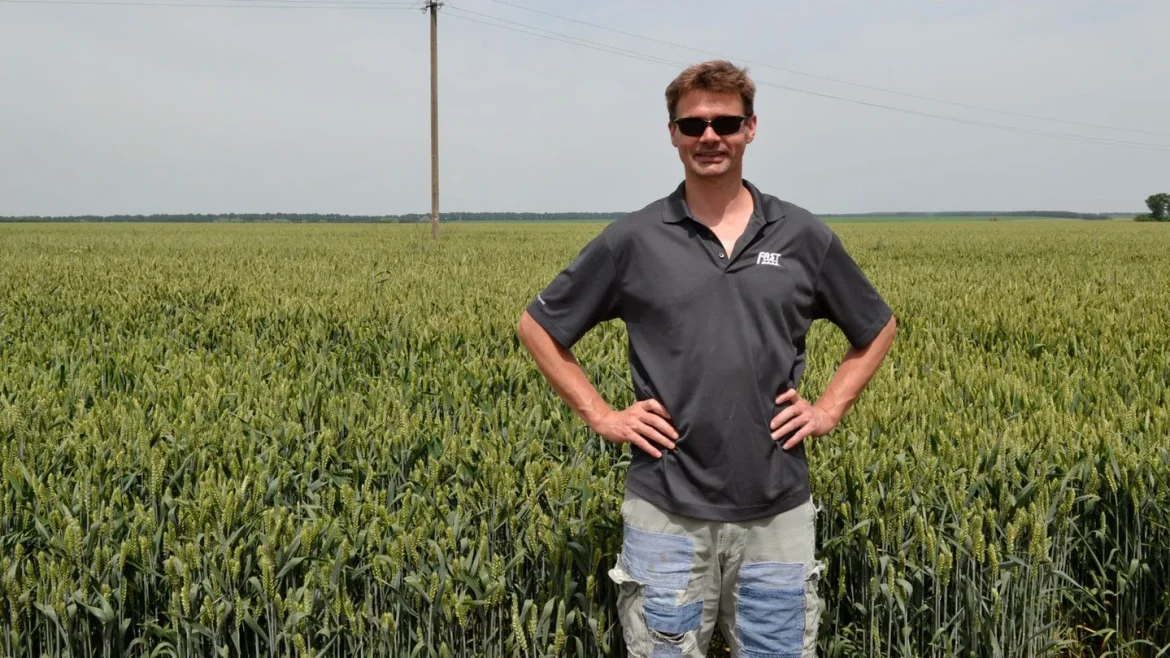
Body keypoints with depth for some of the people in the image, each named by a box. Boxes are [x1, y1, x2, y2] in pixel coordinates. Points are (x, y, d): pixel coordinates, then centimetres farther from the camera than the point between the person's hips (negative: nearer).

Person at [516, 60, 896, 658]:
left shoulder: (803, 237, 3)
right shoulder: (633, 240, -1)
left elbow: (877, 329, 18)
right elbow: (537, 327, 7)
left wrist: (829, 409, 5)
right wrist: (601, 416, 0)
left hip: (777, 512, 2)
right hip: (667, 512, -1)